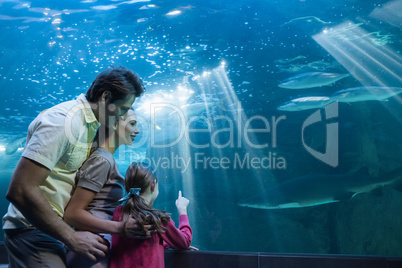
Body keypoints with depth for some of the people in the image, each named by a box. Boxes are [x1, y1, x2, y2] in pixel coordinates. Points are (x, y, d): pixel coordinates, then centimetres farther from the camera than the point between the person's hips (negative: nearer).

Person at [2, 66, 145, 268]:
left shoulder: (90, 124, 8)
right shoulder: (63, 120, -20)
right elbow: (20, 190, -26)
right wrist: (72, 237, -22)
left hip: (56, 227, 8)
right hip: (33, 230, -8)